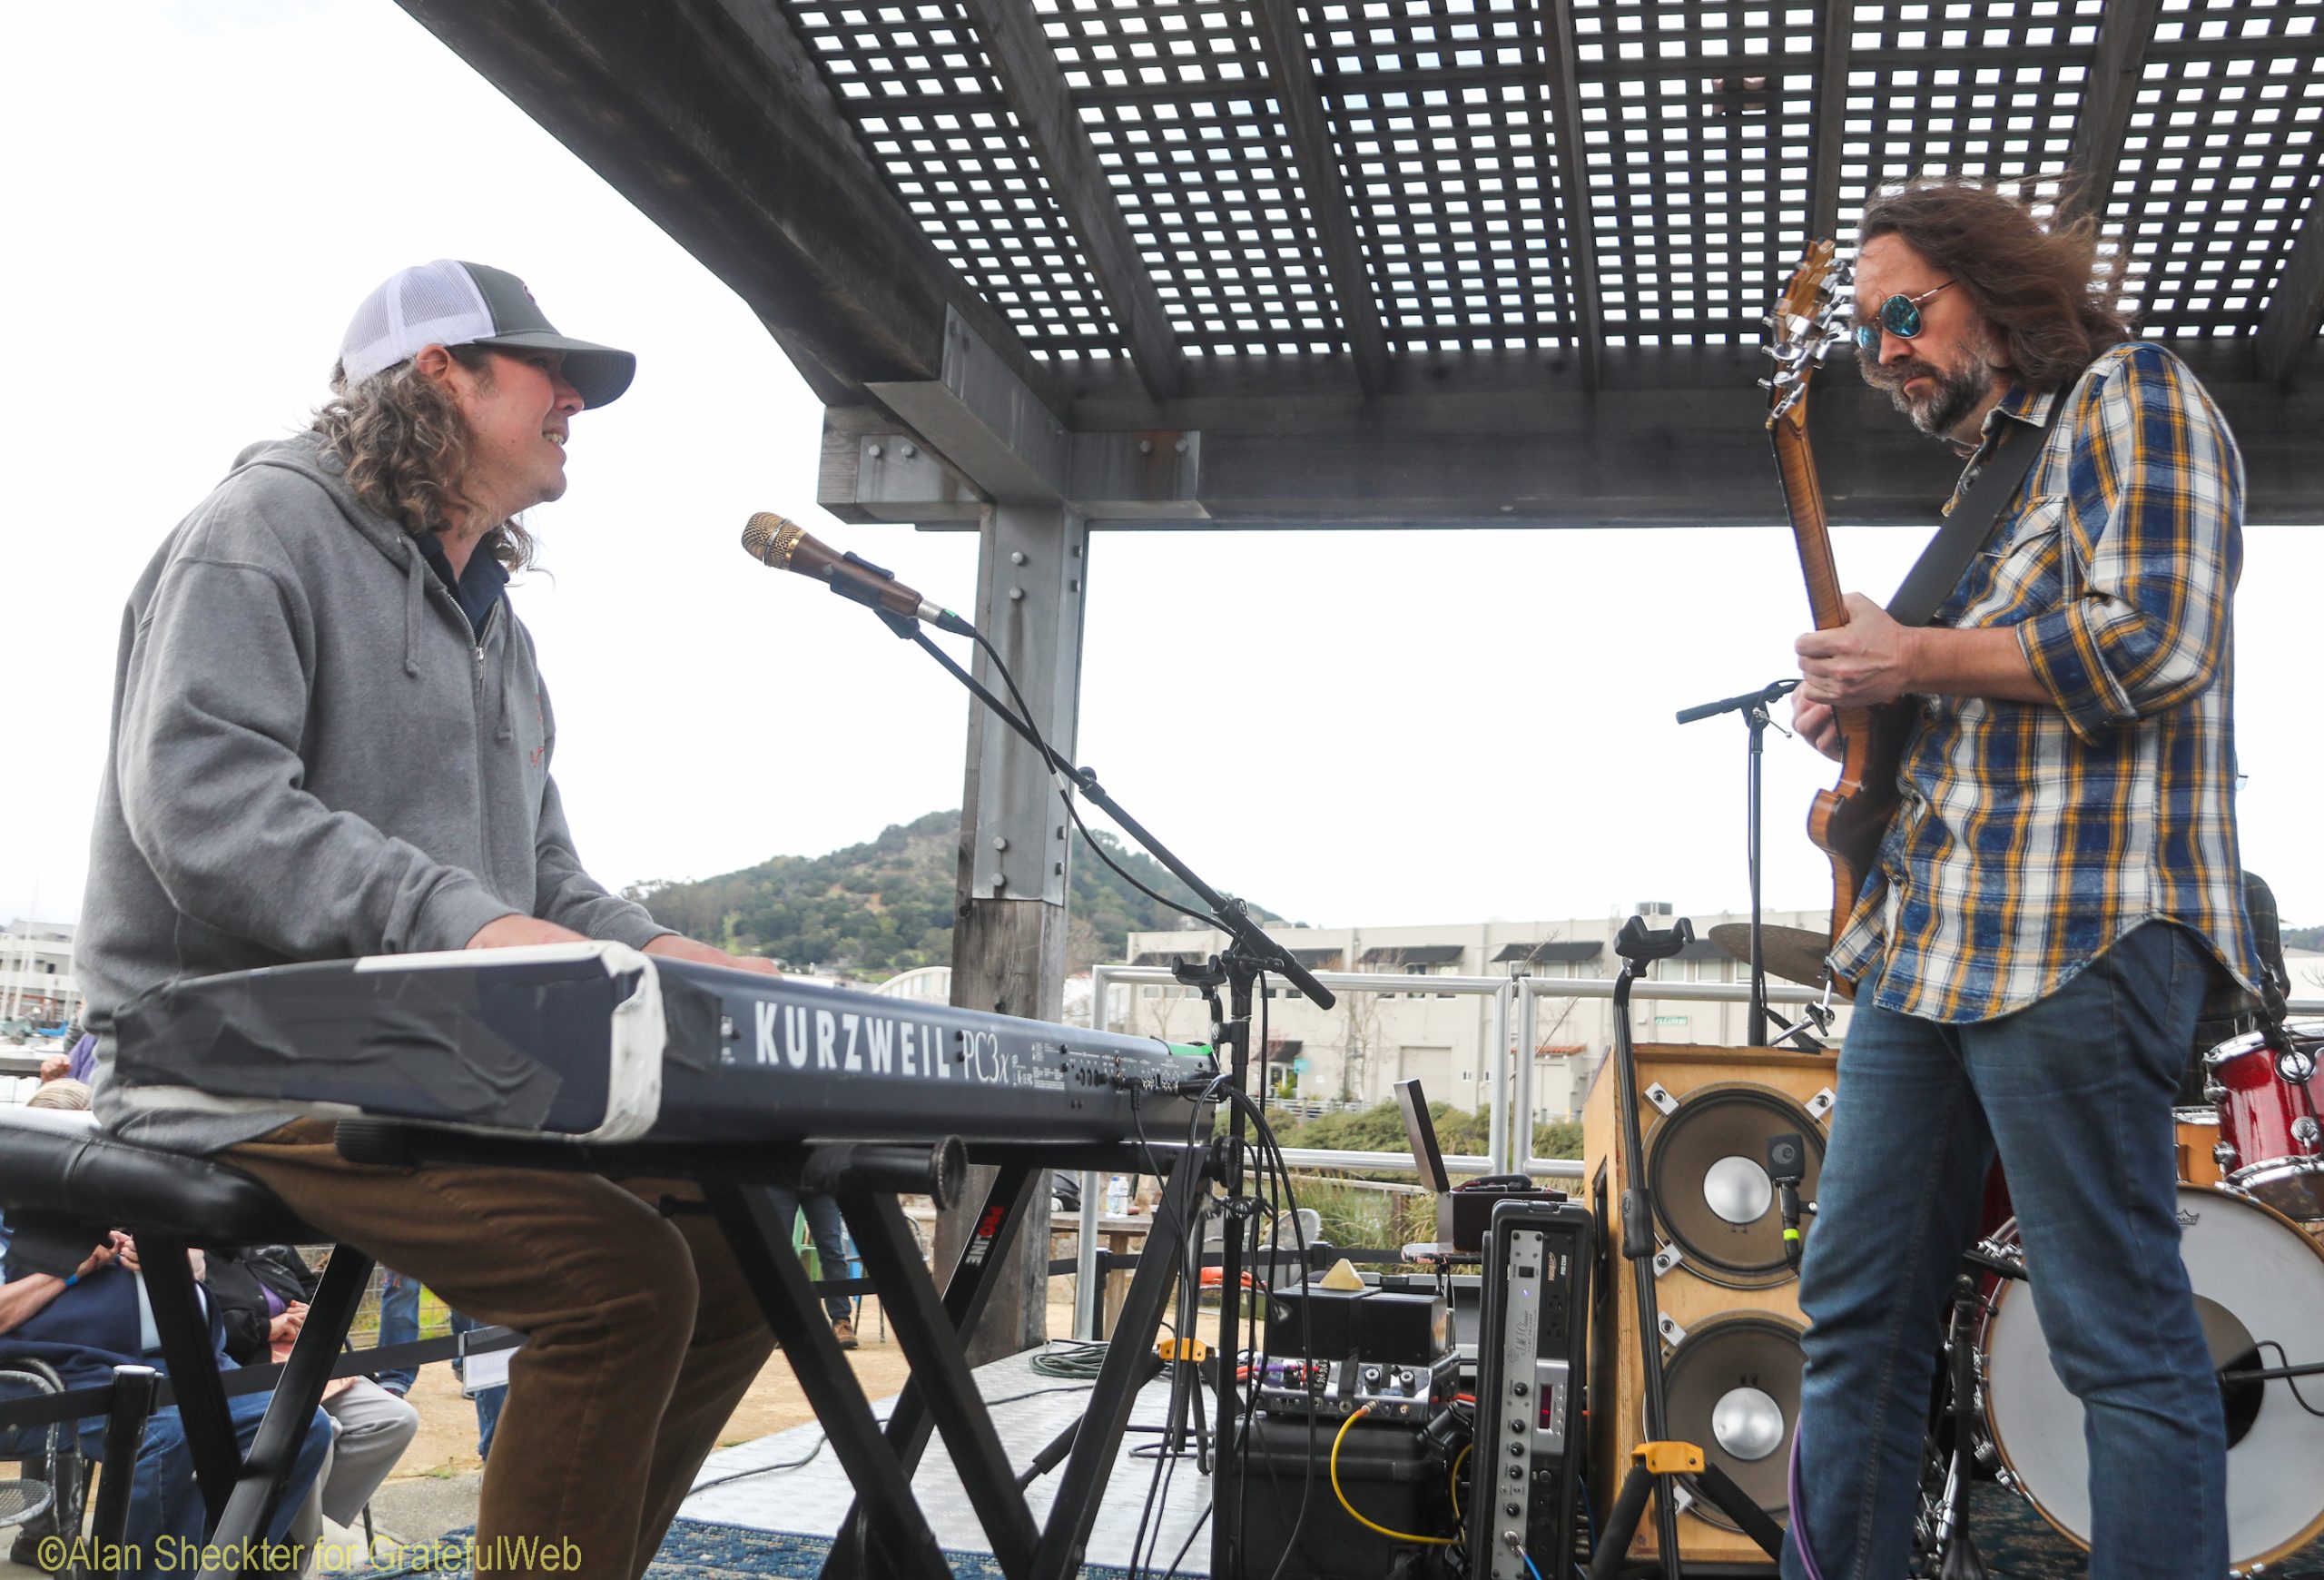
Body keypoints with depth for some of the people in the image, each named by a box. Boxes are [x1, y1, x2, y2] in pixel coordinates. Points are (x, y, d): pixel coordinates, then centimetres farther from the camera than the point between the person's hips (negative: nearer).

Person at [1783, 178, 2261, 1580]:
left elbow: (2151, 643, -16)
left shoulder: (2133, 399, 0)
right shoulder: (1993, 475, 26)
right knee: (1858, 1308, 9)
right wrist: (1865, 695, 12)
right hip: (1926, 933, 9)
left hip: (2078, 933, -9)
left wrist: (1917, 659, -8)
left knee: (2122, 1335, -5)